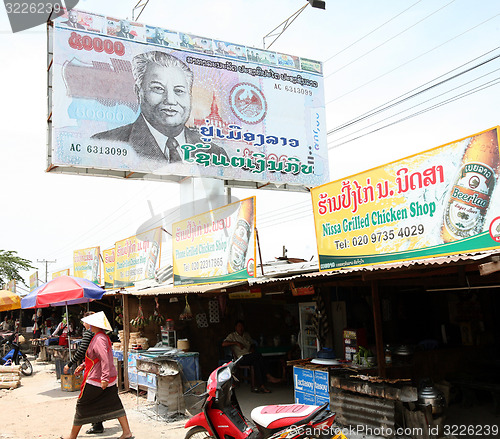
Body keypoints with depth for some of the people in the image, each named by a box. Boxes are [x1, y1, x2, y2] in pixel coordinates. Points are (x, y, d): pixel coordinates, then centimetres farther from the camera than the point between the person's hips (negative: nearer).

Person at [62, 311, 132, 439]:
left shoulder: (99, 339, -20)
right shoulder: (104, 337, 12)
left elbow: (105, 359, -30)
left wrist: (104, 377, -34)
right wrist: (83, 365, 27)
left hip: (95, 380, -9)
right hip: (110, 379, 9)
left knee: (82, 405, 8)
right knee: (114, 404, 9)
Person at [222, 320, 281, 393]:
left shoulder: (247, 334, 24)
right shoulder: (232, 336, 6)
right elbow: (223, 344, -9)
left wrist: (252, 350, 6)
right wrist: (236, 343, -16)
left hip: (250, 357, 5)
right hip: (242, 358, -5)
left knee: (256, 362, -32)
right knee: (257, 355, -31)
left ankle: (260, 386, -36)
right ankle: (269, 377, -29)